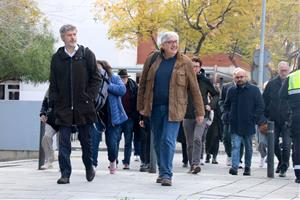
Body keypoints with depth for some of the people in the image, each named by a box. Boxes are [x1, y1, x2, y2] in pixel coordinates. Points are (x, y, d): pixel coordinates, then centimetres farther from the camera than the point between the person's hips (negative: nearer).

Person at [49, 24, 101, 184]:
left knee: (86, 139, 10)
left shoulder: (87, 54, 2)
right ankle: (65, 174, -1)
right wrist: (55, 102, 0)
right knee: (64, 142, -3)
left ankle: (89, 167, 29)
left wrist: (89, 98, -6)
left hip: (83, 107, -1)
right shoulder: (57, 58, 8)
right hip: (63, 108, 1)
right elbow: (53, 83, 10)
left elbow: (96, 79, 3)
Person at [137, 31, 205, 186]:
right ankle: (162, 172, 23)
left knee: (168, 141, -11)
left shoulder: (185, 63, -2)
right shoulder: (152, 59, 5)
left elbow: (194, 89, 0)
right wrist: (141, 106, 9)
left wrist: (199, 112, -1)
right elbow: (143, 84, 11)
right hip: (154, 108, 3)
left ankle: (166, 174, -7)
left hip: (173, 109, -3)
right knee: (158, 142, 10)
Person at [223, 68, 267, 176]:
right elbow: (226, 106, 20)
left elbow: (260, 106, 0)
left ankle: (247, 167, 21)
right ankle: (234, 167, -16)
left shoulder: (254, 90, 0)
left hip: (248, 124, -1)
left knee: (248, 147, 11)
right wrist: (226, 116, 3)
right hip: (235, 125, 1)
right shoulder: (231, 90, 8)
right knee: (235, 146, -9)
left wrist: (260, 121, -9)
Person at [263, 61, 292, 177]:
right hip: (274, 120, 2)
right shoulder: (271, 84, 5)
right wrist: (266, 117, 3)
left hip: (287, 120, -2)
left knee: (286, 145, -3)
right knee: (274, 143, 6)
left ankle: (284, 168, 6)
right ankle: (281, 160, 30)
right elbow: (265, 101, 9)